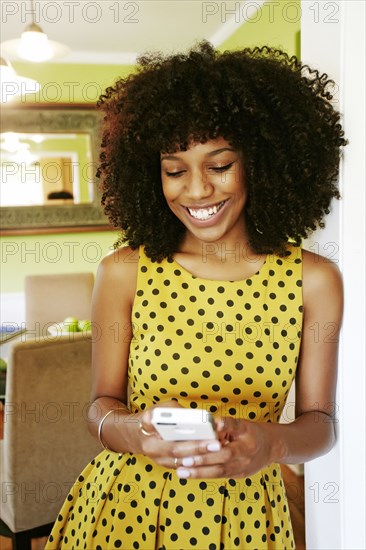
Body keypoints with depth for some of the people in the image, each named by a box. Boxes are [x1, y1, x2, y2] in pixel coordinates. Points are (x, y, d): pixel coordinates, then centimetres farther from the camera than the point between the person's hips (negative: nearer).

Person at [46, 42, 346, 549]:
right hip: (129, 507, 0)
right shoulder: (123, 273, -13)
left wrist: (272, 443, -27)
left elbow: (320, 421, -6)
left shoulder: (313, 280, -11)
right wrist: (130, 430, -27)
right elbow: (102, 404, -5)